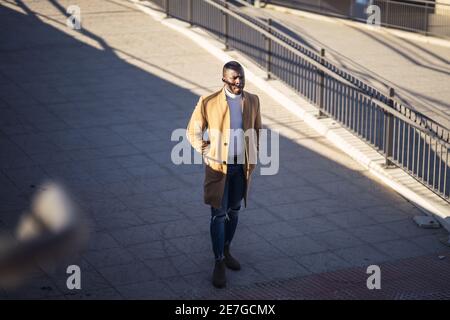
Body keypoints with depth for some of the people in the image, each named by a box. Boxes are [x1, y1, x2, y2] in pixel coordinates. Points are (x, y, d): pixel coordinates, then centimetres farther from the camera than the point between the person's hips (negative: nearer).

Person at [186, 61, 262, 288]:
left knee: (234, 211, 16)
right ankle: (219, 263, 6)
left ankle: (226, 251, 35)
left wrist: (254, 154, 8)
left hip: (242, 165, 4)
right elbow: (193, 131, -3)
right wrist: (207, 153, -11)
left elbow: (257, 129, 15)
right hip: (219, 166, -4)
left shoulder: (252, 101, -1)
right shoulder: (208, 102, -13)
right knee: (219, 214, -1)